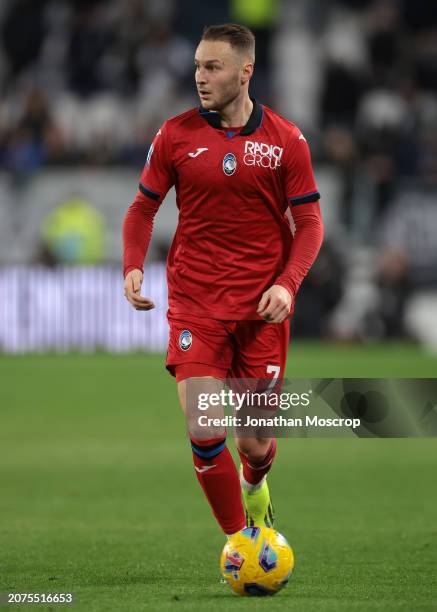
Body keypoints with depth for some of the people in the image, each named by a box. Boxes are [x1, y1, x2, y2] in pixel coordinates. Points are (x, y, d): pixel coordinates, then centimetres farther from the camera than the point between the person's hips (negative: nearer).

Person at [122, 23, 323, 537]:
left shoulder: (286, 141, -2)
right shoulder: (175, 135, 0)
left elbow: (308, 223, 3)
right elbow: (143, 207, 10)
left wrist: (287, 284, -13)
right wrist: (133, 267, -8)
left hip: (262, 309, 0)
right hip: (194, 306, 0)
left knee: (256, 442, 6)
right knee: (205, 435, -14)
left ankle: (254, 492, 43)